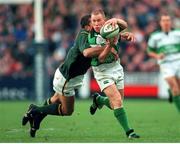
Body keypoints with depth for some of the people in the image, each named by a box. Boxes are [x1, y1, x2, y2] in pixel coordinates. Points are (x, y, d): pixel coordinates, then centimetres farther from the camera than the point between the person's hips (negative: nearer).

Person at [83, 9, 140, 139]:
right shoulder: (90, 38, -14)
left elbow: (124, 25, -25)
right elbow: (100, 59, -20)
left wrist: (116, 20, -46)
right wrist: (110, 46, -35)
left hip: (117, 68, 4)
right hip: (102, 71, -4)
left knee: (116, 104, 10)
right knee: (117, 100, -19)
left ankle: (99, 100, 41)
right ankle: (128, 131, -14)